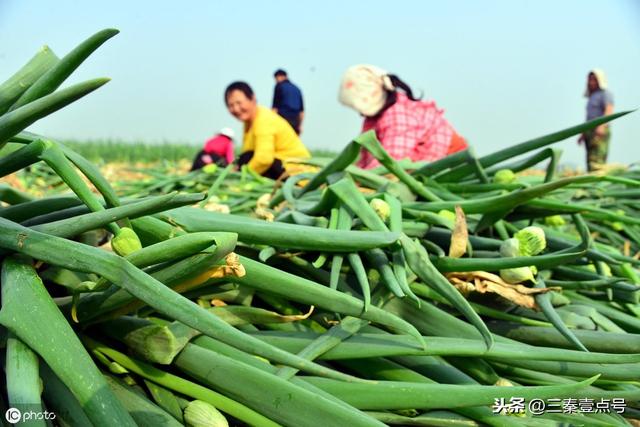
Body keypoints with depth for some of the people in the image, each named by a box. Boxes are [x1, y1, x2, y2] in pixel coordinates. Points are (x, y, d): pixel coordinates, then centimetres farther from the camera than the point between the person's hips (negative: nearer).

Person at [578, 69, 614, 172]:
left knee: (596, 160, -19)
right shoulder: (592, 96, 25)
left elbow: (609, 110, -17)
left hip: (600, 132, -9)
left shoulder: (605, 93, -2)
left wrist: (602, 126, -31)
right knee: (590, 161, 2)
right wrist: (583, 134, 24)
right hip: (590, 132, 9)